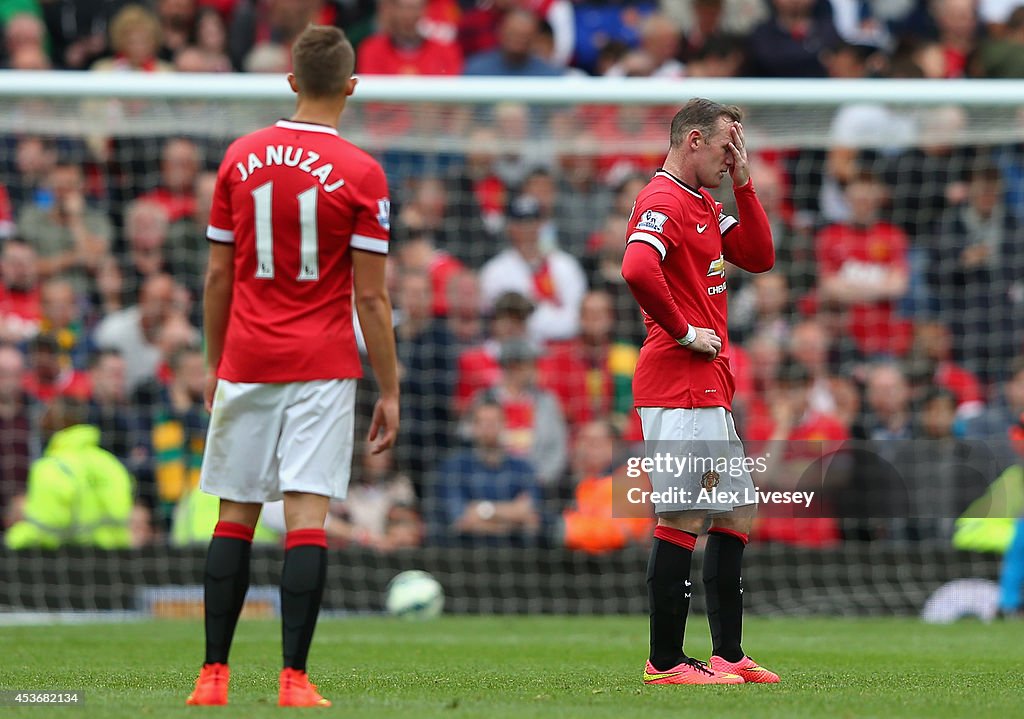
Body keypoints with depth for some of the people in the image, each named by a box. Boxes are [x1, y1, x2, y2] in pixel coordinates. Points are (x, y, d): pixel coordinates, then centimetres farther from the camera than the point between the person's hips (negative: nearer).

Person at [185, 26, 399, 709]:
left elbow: (218, 275, 8)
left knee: (235, 517, 9)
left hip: (245, 364, 3)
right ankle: (295, 679, -12)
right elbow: (371, 298, -7)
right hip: (323, 368, -3)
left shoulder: (241, 157, 3)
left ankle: (214, 676, 9)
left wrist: (214, 364, 18)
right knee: (308, 517, -5)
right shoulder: (361, 173, -6)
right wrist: (390, 390, 0)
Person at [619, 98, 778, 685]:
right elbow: (637, 269, -29)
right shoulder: (663, 201, -13)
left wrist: (743, 182, 9)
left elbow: (759, 257, 18)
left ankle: (729, 655, 19)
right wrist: (683, 332, -20)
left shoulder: (704, 205, 19)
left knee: (737, 513, 14)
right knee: (683, 520, -9)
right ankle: (666, 662, -7)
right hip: (680, 386, -11)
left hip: (709, 387, 11)